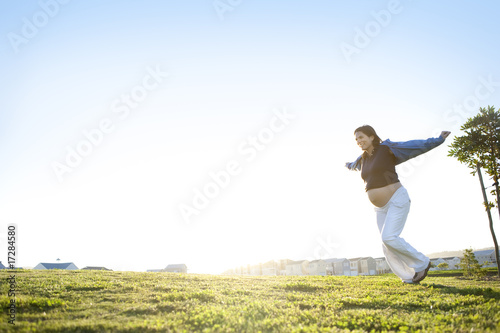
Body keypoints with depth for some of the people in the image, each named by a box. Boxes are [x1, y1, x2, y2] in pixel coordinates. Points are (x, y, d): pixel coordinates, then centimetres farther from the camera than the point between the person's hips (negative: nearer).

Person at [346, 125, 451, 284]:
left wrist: (438, 140, -25)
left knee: (389, 238, -19)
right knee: (388, 247, 1)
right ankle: (409, 277, 14)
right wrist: (349, 165, 56)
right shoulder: (363, 159, 10)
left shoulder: (387, 149, -9)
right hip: (381, 207, 7)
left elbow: (414, 146, -15)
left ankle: (421, 263, 1)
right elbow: (355, 164, 35)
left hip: (397, 201, -7)